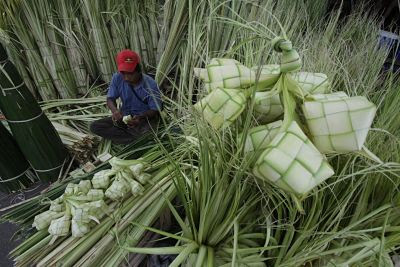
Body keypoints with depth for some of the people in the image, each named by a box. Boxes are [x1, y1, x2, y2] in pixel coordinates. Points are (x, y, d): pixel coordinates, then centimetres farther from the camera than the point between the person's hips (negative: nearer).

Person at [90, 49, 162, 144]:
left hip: (146, 117, -4)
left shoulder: (150, 85, -22)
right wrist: (115, 110, -27)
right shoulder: (117, 78, -13)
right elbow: (110, 98, -3)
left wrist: (140, 118, -38)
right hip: (125, 115, 5)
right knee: (95, 126, -13)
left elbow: (155, 110, -17)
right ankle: (137, 138, -15)